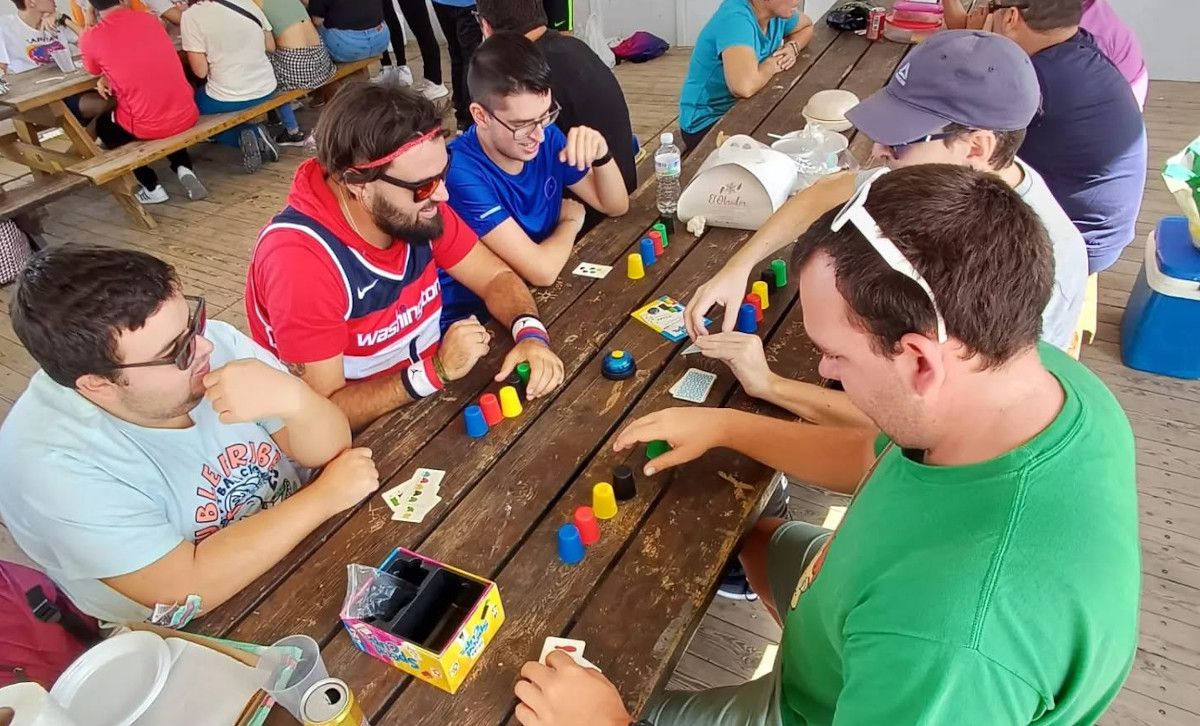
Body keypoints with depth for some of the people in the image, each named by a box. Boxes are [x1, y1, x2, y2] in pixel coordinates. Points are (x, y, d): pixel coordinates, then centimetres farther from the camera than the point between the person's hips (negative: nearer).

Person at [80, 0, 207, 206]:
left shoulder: (91, 38, -5)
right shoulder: (149, 19, 6)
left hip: (147, 126, -3)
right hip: (187, 116, 3)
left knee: (103, 124, 30)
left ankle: (152, 186, 21)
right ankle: (184, 169, 13)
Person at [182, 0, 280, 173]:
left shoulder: (191, 16, -12)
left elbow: (201, 71, -11)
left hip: (227, 99, -5)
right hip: (266, 90, 5)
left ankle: (242, 136, 0)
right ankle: (255, 133, 10)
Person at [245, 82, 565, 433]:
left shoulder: (416, 207, -10)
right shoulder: (300, 259, -27)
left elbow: (495, 277, -1)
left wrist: (531, 335, -19)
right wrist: (436, 371, -29)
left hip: (430, 399, 5)